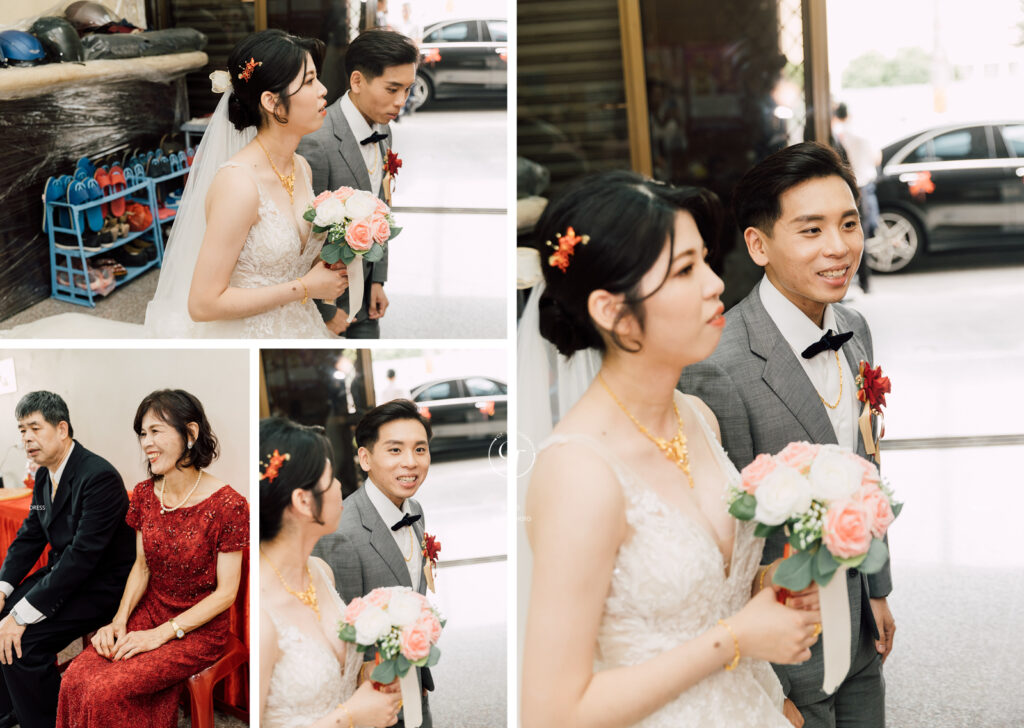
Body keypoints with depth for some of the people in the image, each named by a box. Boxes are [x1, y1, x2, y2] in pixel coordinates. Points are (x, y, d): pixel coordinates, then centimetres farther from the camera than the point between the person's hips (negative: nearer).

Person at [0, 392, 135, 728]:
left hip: (102, 585, -9)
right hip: (63, 572, 9)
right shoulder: (44, 475, 6)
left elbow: (83, 555, -28)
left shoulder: (99, 477, -24)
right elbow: (29, 536, 13)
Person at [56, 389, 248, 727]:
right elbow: (142, 565, 11)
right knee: (75, 679, -18)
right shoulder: (145, 493, 2)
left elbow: (226, 593, -15)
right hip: (149, 611, 6)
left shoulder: (227, 505, -18)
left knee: (104, 691, -23)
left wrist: (160, 635, -18)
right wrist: (120, 620, -5)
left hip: (199, 629, -6)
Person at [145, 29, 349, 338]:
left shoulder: (302, 168, 0)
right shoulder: (238, 182, -24)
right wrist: (306, 287, -19)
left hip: (299, 330, 8)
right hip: (244, 337, -7)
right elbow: (204, 304, -25)